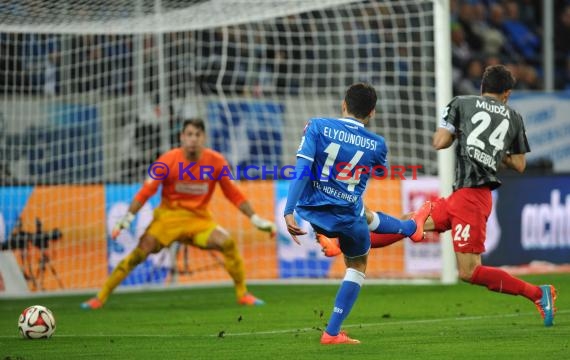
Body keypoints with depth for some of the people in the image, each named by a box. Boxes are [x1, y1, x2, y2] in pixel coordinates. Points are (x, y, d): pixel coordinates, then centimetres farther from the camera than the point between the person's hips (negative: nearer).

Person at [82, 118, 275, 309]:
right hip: (168, 215, -2)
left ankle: (243, 294, -1)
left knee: (228, 243, -21)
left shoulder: (216, 161, -8)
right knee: (139, 253, -16)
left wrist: (255, 219, 0)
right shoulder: (168, 160, -13)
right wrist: (127, 219, -21)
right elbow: (146, 191, -13)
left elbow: (234, 194, 2)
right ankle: (100, 297, -8)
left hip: (199, 219, 2)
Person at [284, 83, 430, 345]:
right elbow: (380, 172, 18)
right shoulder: (377, 144, -6)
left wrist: (288, 212, -19)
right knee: (358, 265, 24)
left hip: (311, 211, 3)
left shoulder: (318, 126, -11)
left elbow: (302, 170, -18)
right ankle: (332, 332, 24)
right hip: (346, 218, -2)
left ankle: (410, 228, 56)